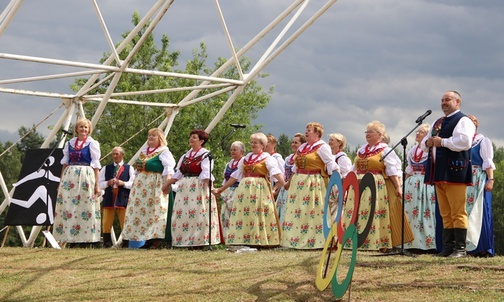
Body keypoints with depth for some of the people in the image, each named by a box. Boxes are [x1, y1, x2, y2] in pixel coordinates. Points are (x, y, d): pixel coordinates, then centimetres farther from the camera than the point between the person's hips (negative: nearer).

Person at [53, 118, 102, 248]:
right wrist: (61, 181, 12)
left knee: (85, 207, -5)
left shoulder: (92, 144, 3)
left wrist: (97, 184, -6)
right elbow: (65, 163, 16)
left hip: (86, 177, -4)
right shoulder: (70, 143, 13)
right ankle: (71, 238, 5)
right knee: (67, 207, 0)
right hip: (69, 177, 4)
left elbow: (96, 165, 0)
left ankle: (85, 239, -2)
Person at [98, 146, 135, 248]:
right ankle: (107, 243, 5)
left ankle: (126, 243, 2)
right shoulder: (106, 168, 14)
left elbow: (133, 184, 1)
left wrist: (123, 183, -14)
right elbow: (99, 183, 9)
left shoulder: (129, 168, 8)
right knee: (106, 223, 0)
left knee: (125, 223, -2)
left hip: (123, 199, -2)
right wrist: (108, 183, -9)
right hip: (108, 198, 2)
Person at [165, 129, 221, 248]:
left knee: (199, 214, -9)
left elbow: (206, 174, -16)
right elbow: (178, 173, 21)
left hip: (199, 187, -7)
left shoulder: (205, 155, -4)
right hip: (184, 187, 7)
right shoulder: (186, 155, 17)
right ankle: (186, 242, 7)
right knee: (182, 214, 3)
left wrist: (210, 187, -27)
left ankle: (200, 242, -7)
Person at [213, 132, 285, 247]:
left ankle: (260, 241, -6)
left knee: (259, 216, -8)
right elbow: (235, 176, 21)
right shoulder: (245, 158, 18)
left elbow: (277, 173, -14)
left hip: (260, 189, -6)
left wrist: (284, 184, -28)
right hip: (244, 189, 6)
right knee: (243, 214, -1)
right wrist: (221, 189, 20)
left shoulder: (267, 158, 1)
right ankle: (244, 242, 0)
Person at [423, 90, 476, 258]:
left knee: (458, 212, -8)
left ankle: (460, 248, -6)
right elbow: (425, 144, 28)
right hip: (439, 173, 8)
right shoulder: (437, 123, 23)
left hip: (454, 172, -8)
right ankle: (448, 246, 13)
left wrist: (442, 142, -15)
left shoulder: (463, 121, -3)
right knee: (445, 214, 10)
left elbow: (464, 141, -20)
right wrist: (428, 142, 5)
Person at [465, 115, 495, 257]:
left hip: (479, 181, -6)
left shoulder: (483, 141, 1)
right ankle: (469, 246, 7)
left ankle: (482, 248, -6)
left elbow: (488, 162, -7)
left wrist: (491, 179, -17)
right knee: (465, 212, 4)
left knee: (478, 212, -7)